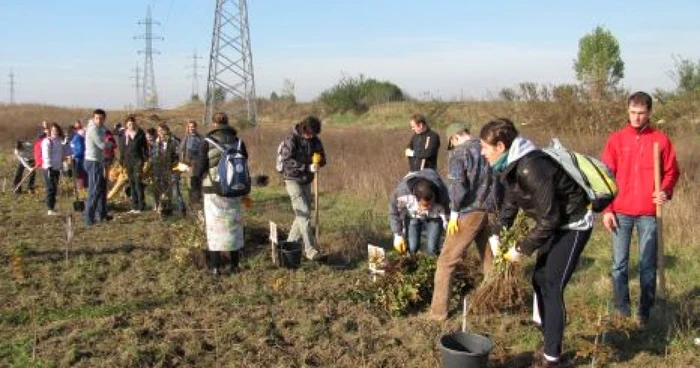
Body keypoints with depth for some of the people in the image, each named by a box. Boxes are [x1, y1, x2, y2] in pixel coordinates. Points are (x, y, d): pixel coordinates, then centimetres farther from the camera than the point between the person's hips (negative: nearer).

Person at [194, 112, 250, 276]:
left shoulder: (207, 142, -7)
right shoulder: (238, 142, 5)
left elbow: (199, 167, -6)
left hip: (212, 190, -3)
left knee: (214, 226, 3)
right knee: (233, 225, 12)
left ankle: (215, 266, 4)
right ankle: (234, 264, 17)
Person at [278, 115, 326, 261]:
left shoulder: (315, 140, 4)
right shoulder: (291, 139, -14)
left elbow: (322, 160, 9)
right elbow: (287, 160, -21)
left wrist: (318, 162, -16)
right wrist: (307, 167, -28)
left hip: (307, 181, 7)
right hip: (293, 179, -7)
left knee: (302, 215, 10)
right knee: (304, 214, -14)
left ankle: (291, 243, 22)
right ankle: (310, 249, -14)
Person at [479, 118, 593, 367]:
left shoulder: (531, 168, -31)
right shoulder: (511, 165, -2)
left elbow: (548, 219, -27)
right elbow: (510, 203, 10)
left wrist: (521, 249, -19)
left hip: (572, 224, -10)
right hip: (555, 223, 10)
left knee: (552, 287, -7)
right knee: (539, 280, 14)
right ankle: (551, 346, 28)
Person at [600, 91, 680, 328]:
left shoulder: (661, 140, 2)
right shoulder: (616, 139, 3)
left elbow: (671, 172, 8)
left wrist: (666, 191, -13)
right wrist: (606, 209, -3)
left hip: (649, 213, 0)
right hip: (621, 212, 0)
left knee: (648, 265, 4)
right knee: (620, 263, 6)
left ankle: (644, 312, 13)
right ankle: (621, 309, 17)